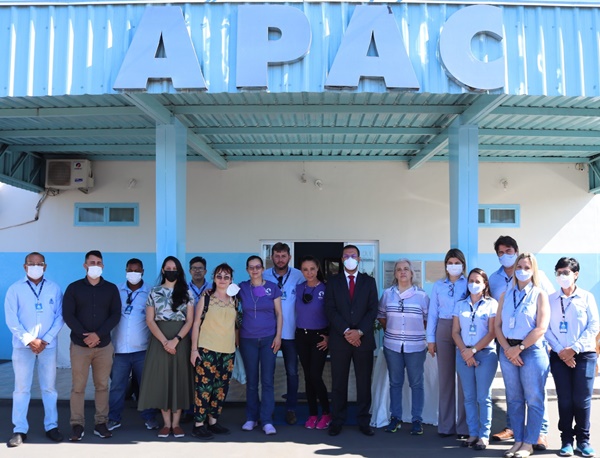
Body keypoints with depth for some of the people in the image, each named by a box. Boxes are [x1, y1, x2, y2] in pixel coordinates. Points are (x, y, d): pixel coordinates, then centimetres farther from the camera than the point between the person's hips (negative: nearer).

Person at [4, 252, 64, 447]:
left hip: (48, 345, 1)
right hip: (23, 345, -1)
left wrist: (45, 340, -9)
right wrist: (29, 340, -12)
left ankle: (51, 426, 15)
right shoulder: (15, 289, 1)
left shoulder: (54, 289, 4)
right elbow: (11, 319, -4)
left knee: (49, 387, 7)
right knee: (21, 388, 1)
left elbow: (60, 317, 1)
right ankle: (19, 430, 7)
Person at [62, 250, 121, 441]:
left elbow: (116, 315, -1)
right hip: (80, 345, -1)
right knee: (78, 387, 1)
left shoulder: (111, 288, 6)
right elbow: (67, 315, -4)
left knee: (102, 386, 5)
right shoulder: (74, 288, 3)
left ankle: (101, 424, 13)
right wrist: (84, 335, -15)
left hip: (104, 345, 1)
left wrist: (98, 334, -15)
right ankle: (77, 425, 8)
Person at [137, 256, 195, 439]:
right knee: (161, 379, 1)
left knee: (179, 379, 3)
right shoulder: (154, 292, 4)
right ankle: (166, 423, 11)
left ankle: (176, 423, 11)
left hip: (181, 340, 0)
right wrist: (164, 341, -13)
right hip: (160, 340, 0)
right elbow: (150, 320, -2)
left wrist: (175, 340, -14)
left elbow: (190, 320, -1)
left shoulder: (186, 293, 4)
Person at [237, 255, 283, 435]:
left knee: (267, 380, -3)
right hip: (248, 340, 1)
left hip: (269, 339, -1)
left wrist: (278, 336, -4)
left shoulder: (272, 288, 1)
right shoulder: (241, 288, 2)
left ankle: (267, 420, 3)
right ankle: (251, 417, 18)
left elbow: (279, 314, 4)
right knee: (251, 380, 7)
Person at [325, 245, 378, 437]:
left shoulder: (369, 281, 9)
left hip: (363, 339, 1)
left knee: (364, 382, 4)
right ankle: (337, 422, 11)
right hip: (339, 339, 0)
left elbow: (373, 310, 1)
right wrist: (346, 331, -12)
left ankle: (364, 422, 13)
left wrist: (359, 331, -11)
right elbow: (330, 310, -1)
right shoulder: (333, 282, 8)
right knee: (338, 383, 3)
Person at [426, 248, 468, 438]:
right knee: (445, 378, 7)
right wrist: (431, 339, 4)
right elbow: (433, 313, 9)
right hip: (443, 330, 2)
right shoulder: (438, 286, 11)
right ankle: (445, 425, 15)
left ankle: (464, 427, 8)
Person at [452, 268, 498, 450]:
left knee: (483, 397, -1)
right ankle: (473, 433, 12)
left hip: (485, 354, -3)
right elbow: (455, 332, 8)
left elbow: (492, 332, -6)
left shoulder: (491, 304, 1)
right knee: (469, 397, 6)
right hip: (463, 354, 4)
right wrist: (464, 351, -8)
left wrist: (474, 350, -12)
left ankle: (484, 435, 4)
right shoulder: (460, 305, 12)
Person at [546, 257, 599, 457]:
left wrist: (574, 348, -11)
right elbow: (546, 328, 1)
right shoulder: (550, 299, 7)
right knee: (565, 400, 2)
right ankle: (566, 440, 10)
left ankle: (583, 440, 12)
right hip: (559, 356, 1)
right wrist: (560, 350, -11)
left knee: (582, 399, -1)